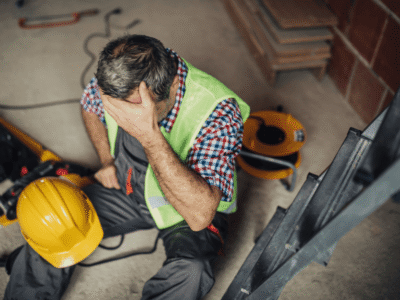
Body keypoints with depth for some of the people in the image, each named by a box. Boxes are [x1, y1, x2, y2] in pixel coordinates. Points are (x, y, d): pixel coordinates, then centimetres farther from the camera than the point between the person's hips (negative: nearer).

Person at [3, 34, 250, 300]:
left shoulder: (217, 111, -33)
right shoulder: (116, 77, -18)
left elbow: (200, 216, -42)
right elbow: (90, 106, 9)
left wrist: (150, 136, -50)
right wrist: (107, 160, -3)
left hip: (188, 211, -3)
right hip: (125, 189, 4)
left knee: (190, 272, -33)